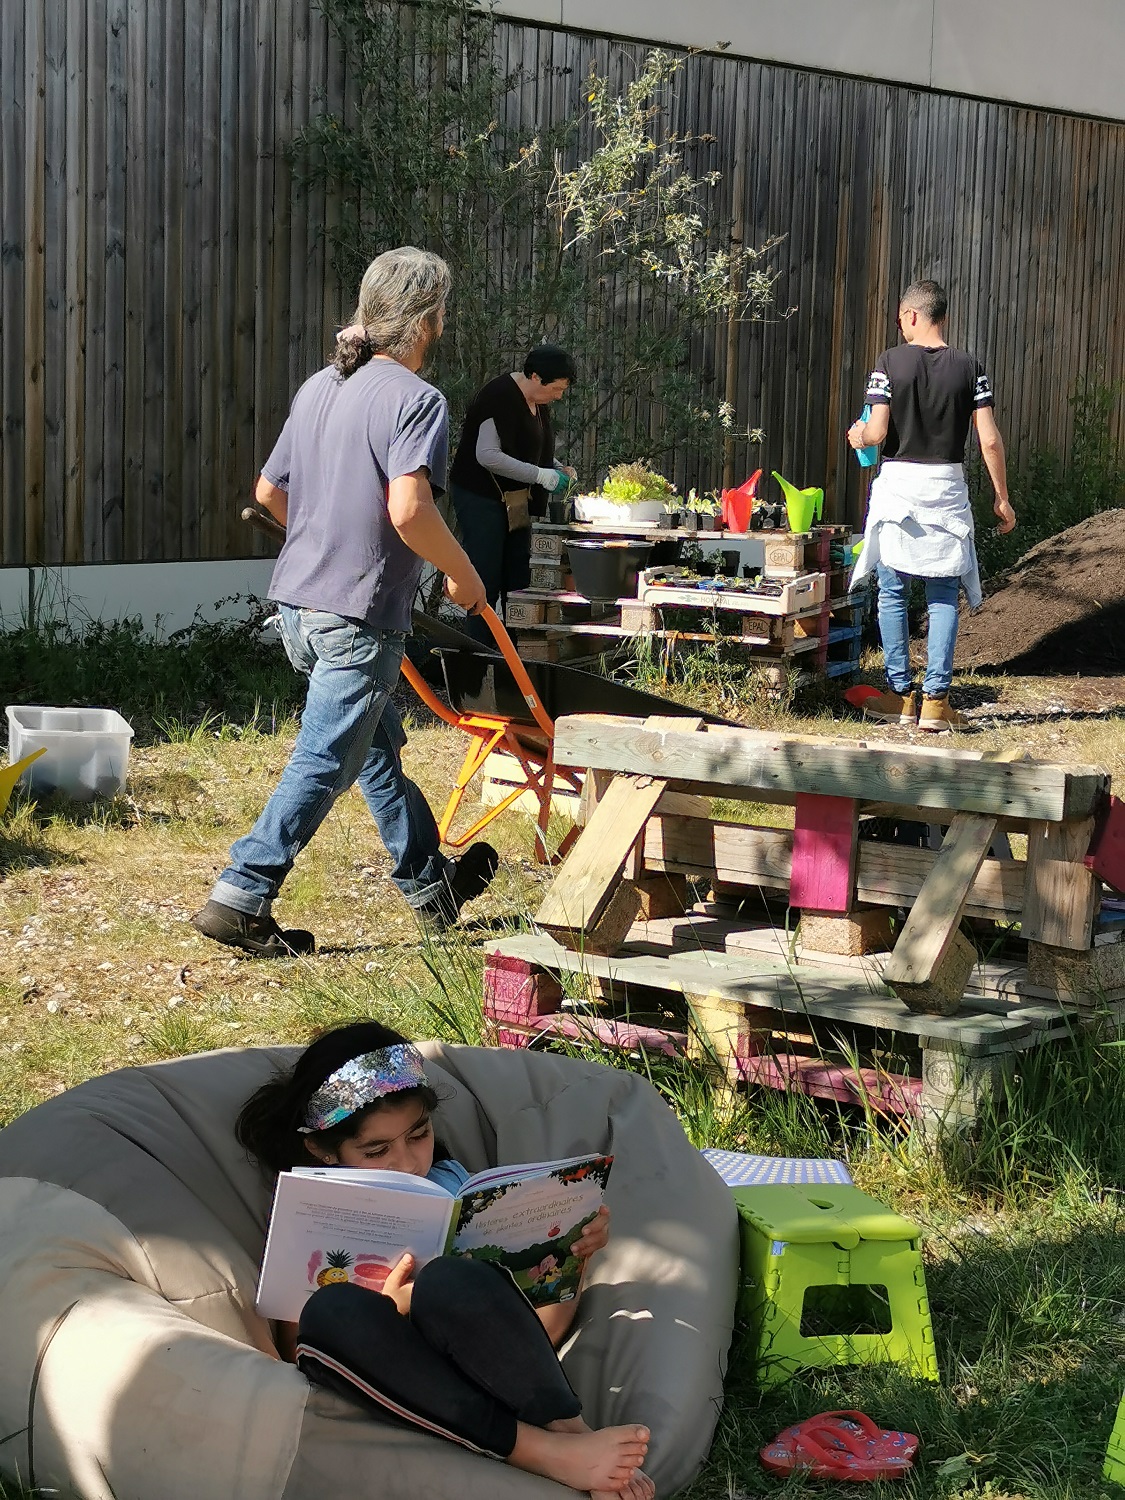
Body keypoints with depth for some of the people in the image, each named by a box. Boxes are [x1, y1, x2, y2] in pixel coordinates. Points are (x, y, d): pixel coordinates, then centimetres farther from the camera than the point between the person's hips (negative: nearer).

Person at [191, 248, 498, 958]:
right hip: (360, 615, -9)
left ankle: (432, 883, 34)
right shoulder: (417, 399, -14)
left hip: (297, 603, 9)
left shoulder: (320, 387, 11)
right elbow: (408, 510, -27)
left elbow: (269, 491, 18)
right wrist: (464, 575, -12)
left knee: (379, 747, 20)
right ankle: (241, 899, -4)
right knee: (324, 763, -3)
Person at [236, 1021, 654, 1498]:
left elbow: (540, 1328, 14)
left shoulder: (450, 1183, 14)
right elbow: (303, 1348, -3)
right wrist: (389, 1311, -19)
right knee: (331, 1310, -33)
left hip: (496, 1370, 0)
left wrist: (572, 1254, -5)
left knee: (449, 1282, -31)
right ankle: (546, 1453, -37)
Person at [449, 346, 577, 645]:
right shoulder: (499, 396, -19)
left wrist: (558, 468, 5)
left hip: (515, 502, 9)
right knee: (487, 579, -9)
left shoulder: (539, 403, 10)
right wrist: (540, 474, -25)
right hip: (481, 498, -9)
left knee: (518, 578, 8)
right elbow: (488, 455, -26)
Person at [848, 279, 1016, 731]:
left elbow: (877, 431, -11)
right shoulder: (969, 368, 1)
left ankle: (900, 695, 11)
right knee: (943, 597, 7)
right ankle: (936, 700, 2)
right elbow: (990, 440, -3)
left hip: (898, 485, -1)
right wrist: (1001, 496, 6)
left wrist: (858, 435, 13)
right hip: (948, 489, 2)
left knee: (892, 593, 9)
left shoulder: (890, 363, -5)